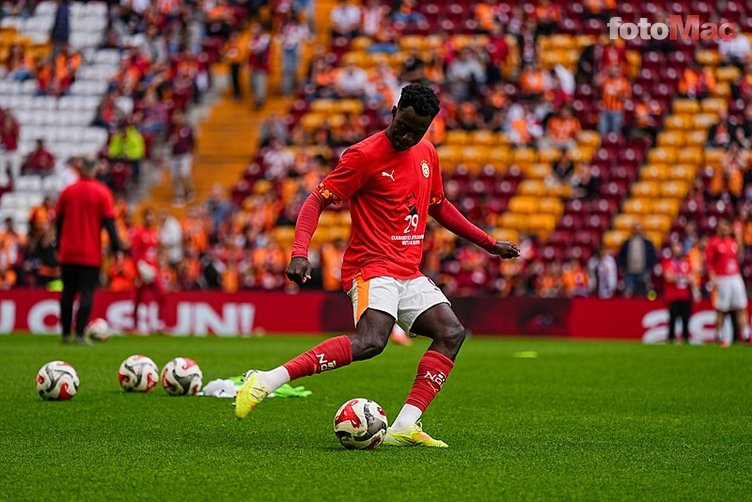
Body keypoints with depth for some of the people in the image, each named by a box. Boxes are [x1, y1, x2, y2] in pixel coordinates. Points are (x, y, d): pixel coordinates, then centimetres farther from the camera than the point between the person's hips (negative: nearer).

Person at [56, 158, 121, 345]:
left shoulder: (68, 192, 5)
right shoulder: (102, 193, -5)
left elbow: (59, 221, 11)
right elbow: (109, 223, -9)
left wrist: (59, 247, 21)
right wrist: (116, 249, -6)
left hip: (68, 252, 3)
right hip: (91, 255, -3)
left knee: (67, 293, 11)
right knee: (87, 293, -2)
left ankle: (66, 334, 13)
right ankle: (80, 334, -11)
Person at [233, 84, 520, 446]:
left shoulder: (427, 155, 13)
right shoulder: (364, 155, -10)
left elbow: (439, 207, 29)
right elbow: (317, 201, -10)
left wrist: (488, 243, 29)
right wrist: (300, 252, -26)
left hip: (409, 273, 8)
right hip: (372, 267, -8)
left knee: (451, 334, -9)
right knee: (370, 341, -30)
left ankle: (404, 427, -14)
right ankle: (265, 381, -32)